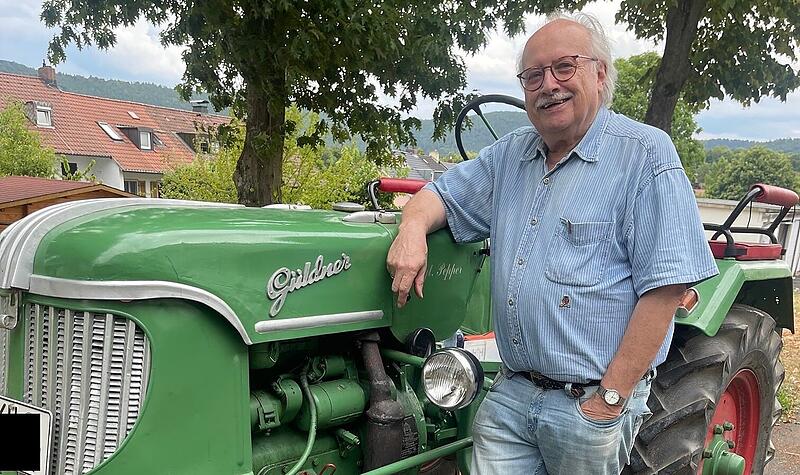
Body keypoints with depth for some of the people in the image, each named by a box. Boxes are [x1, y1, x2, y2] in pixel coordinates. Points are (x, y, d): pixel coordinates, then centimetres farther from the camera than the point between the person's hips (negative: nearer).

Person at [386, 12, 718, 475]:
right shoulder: (509, 155, 10)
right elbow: (441, 194, 18)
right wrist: (413, 229, -7)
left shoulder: (646, 153, -9)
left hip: (592, 404, -4)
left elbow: (664, 288, -15)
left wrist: (610, 399, -17)